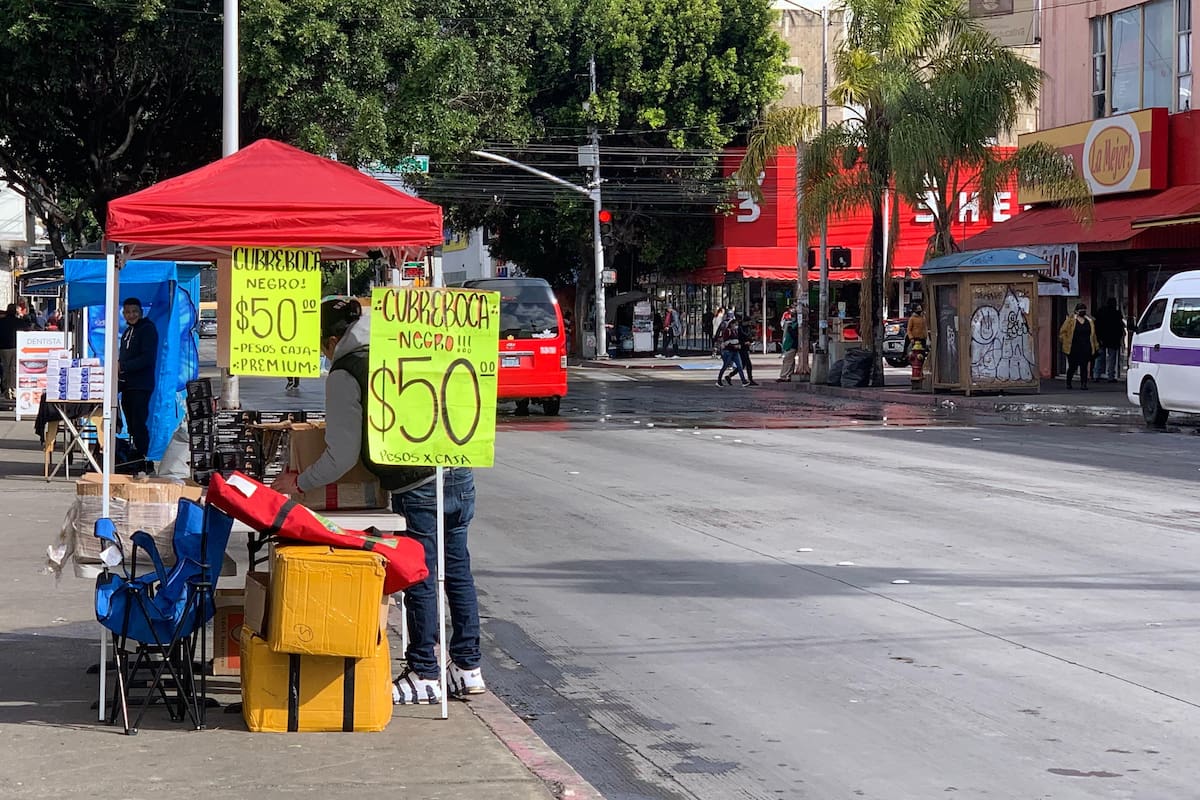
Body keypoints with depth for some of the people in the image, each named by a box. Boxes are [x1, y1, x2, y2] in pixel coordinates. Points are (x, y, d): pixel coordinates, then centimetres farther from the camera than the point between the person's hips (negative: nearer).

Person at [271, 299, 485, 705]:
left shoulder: (344, 374, -5)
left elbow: (342, 456, -6)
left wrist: (299, 483, 8)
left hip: (418, 488, -7)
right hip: (459, 472, 7)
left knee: (420, 580, 4)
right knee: (458, 572, 14)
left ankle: (425, 675, 12)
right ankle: (467, 668, 22)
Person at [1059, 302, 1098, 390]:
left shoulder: (1089, 321, 12)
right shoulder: (1071, 320, 0)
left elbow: (1093, 334, 19)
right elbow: (1062, 331, 2)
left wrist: (1095, 346, 17)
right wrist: (1064, 342, -4)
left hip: (1086, 349, 3)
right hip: (1073, 349, -3)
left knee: (1084, 367, -4)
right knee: (1072, 366, 3)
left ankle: (1083, 384, -4)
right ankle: (1068, 383, 21)